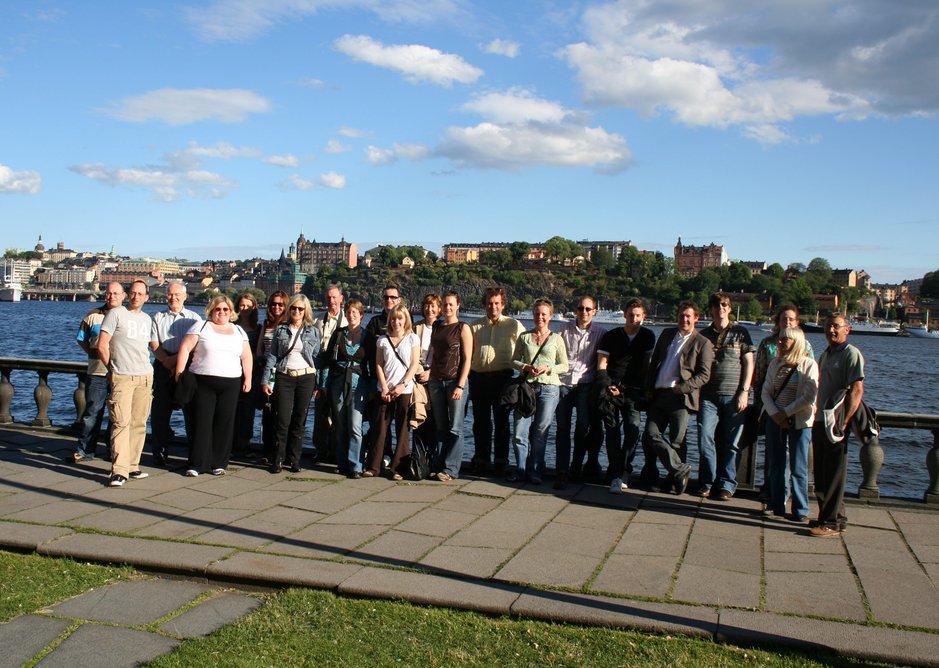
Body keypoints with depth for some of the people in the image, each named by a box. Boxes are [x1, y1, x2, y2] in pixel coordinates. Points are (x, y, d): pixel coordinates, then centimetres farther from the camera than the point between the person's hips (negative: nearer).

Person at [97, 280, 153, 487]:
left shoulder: (147, 319, 17)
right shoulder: (116, 313, -1)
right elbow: (102, 346, -4)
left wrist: (146, 370, 15)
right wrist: (112, 369, 2)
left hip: (145, 377, 6)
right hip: (122, 377, -5)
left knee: (139, 423, 5)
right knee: (121, 422, -12)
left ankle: (132, 466, 12)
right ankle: (119, 471, -12)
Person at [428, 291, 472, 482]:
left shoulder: (463, 328, -4)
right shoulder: (437, 326, 11)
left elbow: (467, 359, -8)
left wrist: (460, 386, -14)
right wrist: (430, 377, 9)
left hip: (455, 381, -5)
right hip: (436, 381, 5)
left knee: (455, 428, -2)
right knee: (441, 427, 10)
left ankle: (451, 469, 2)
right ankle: (439, 465, 16)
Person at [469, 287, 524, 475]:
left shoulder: (514, 325, 3)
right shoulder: (476, 326, 11)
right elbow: (468, 353, 12)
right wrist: (468, 375, 3)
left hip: (502, 377, -2)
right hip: (479, 378, 3)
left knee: (501, 421, 3)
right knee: (481, 421, 9)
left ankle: (500, 461, 12)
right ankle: (481, 459, 18)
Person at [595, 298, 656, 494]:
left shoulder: (648, 336, 12)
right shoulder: (611, 336, 9)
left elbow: (647, 364, 13)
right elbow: (602, 365, 4)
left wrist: (645, 390, 4)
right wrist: (608, 386, -10)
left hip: (633, 391, 0)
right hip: (612, 388, 0)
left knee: (633, 429, -15)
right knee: (612, 431, -6)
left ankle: (617, 474, -6)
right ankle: (618, 475, -2)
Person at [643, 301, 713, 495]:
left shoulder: (702, 343, 1)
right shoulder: (666, 334, 16)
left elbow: (704, 375, -4)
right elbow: (654, 363, 18)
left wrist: (683, 387, -15)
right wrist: (649, 388, 9)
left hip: (680, 397, -5)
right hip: (658, 395, 5)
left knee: (676, 441, -1)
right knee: (651, 434, -4)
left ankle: (674, 478, 16)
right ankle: (680, 470, 3)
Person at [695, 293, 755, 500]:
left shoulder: (740, 332, 7)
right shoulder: (704, 335, 13)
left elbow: (749, 363, 3)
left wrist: (744, 391, -6)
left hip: (733, 395, -2)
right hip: (708, 395, 2)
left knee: (730, 443, 2)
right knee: (704, 439, -6)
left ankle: (726, 485, 10)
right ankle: (707, 482, 7)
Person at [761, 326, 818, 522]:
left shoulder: (808, 364, -6)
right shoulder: (775, 363, 8)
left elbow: (809, 396, -12)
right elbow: (765, 391, 6)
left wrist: (786, 413, -14)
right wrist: (775, 414, -8)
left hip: (799, 421, -4)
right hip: (775, 419, 5)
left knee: (798, 468, -1)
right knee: (776, 466, 8)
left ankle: (801, 511, 7)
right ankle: (777, 507, 17)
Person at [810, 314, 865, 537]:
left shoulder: (851, 354, -9)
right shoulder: (825, 354, 18)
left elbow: (857, 390, -17)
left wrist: (844, 421, -23)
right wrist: (817, 411, 14)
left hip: (836, 423, -9)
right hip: (820, 421, 9)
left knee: (834, 474, -5)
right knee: (822, 473, 15)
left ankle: (832, 523, 0)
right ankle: (836, 515, 27)